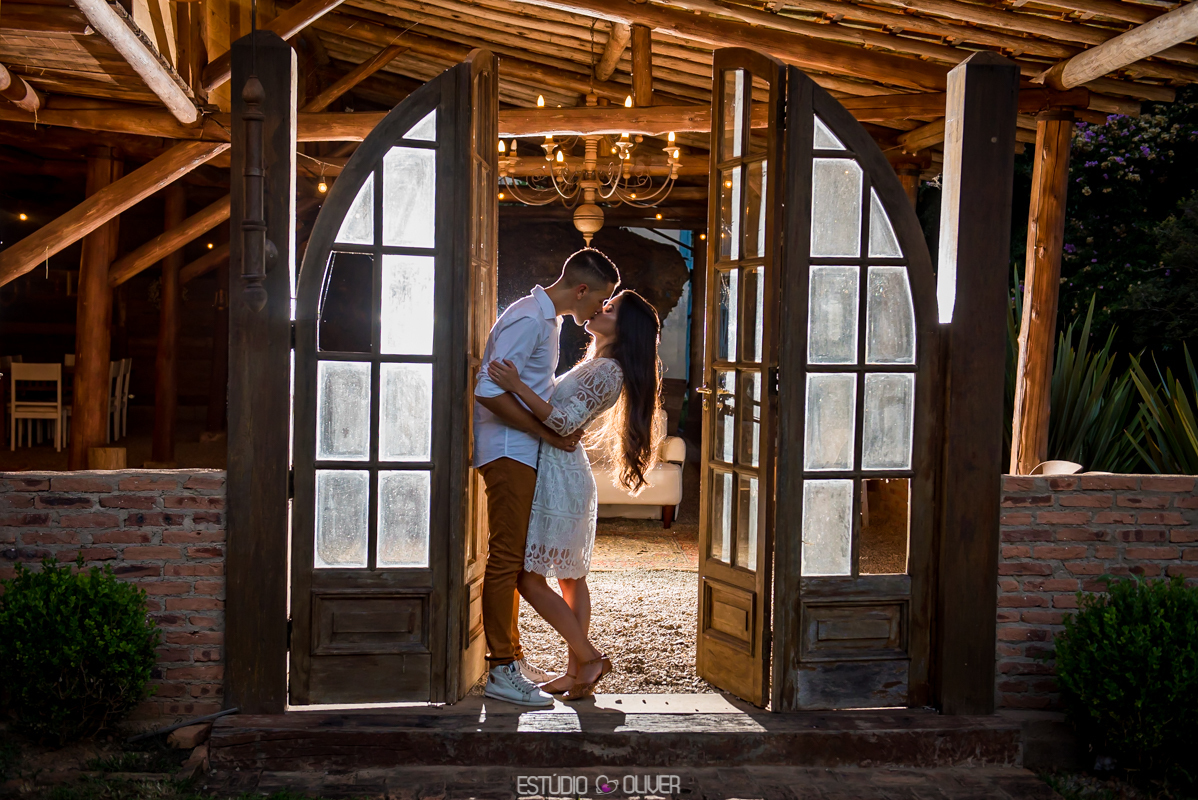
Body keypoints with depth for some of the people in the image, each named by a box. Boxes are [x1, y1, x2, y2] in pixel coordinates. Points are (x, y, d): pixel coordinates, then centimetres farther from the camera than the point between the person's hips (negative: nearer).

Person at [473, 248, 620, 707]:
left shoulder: (548, 319, 17)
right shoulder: (528, 320, -16)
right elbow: (491, 392, -24)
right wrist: (549, 434, -19)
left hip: (523, 454, 10)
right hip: (508, 453, -10)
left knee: (515, 559, 13)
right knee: (506, 558, -6)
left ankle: (510, 659, 22)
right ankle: (501, 670, 1)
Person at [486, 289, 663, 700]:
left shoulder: (607, 370, -16)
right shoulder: (595, 365, 15)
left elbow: (565, 422, -24)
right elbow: (560, 409, 24)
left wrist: (518, 387, -29)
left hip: (558, 479, -10)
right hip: (567, 475, 10)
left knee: (530, 578, -7)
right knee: (571, 578, 12)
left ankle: (588, 658, 0)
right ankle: (576, 671, 19)